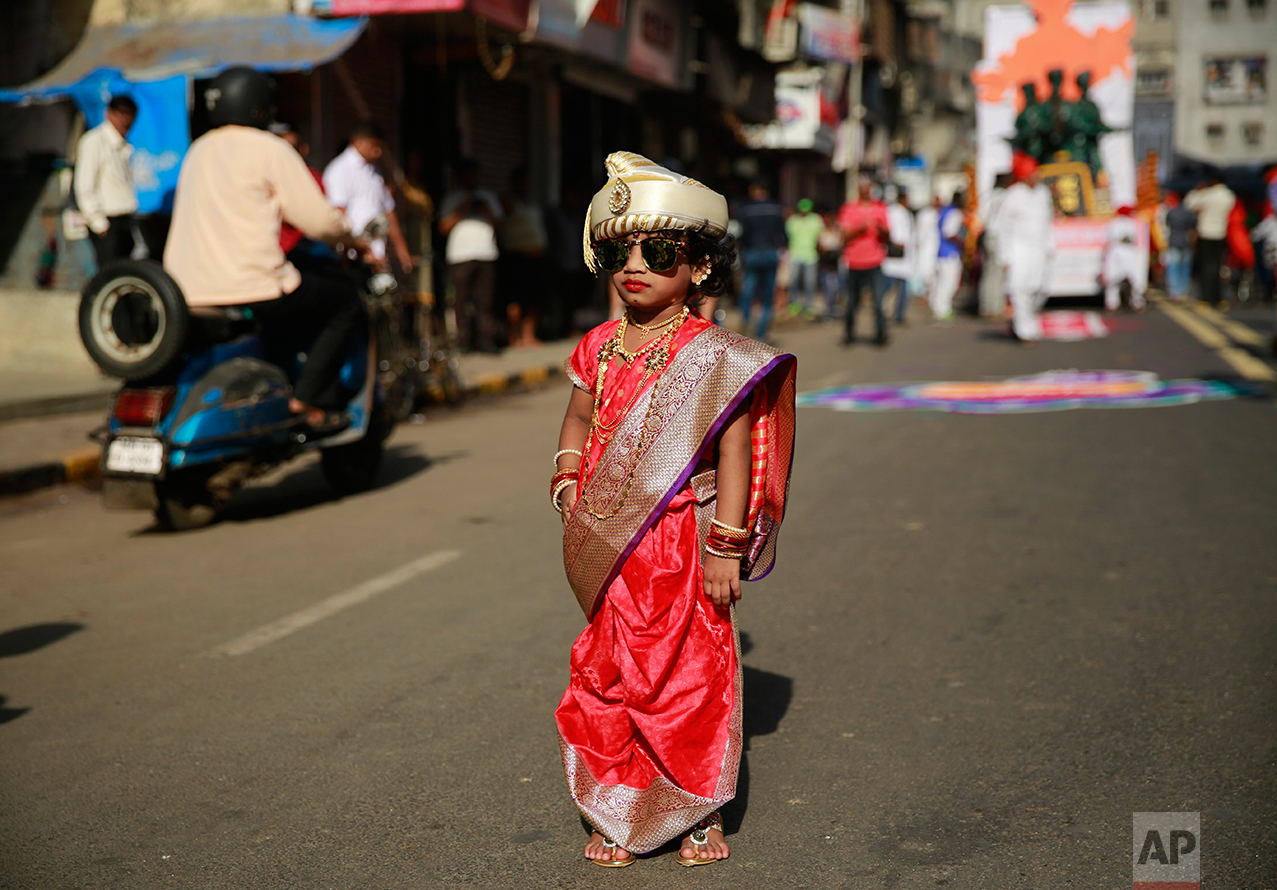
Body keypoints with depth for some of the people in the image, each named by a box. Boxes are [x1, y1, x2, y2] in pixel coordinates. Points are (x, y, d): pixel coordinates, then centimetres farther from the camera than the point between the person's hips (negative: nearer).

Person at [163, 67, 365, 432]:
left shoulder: (198, 151, 19)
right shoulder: (269, 149, -3)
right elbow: (318, 220, -7)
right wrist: (350, 234, 15)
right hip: (249, 287, -8)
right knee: (346, 301, 10)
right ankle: (307, 397, 0)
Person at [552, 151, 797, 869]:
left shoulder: (712, 354, -10)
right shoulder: (599, 347, 6)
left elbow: (735, 450, -11)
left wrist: (726, 547, -14)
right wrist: (568, 480, 6)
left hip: (681, 543, -4)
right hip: (608, 549, 5)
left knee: (691, 674, 5)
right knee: (605, 674, 10)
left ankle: (701, 812, 23)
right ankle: (615, 813, 25)